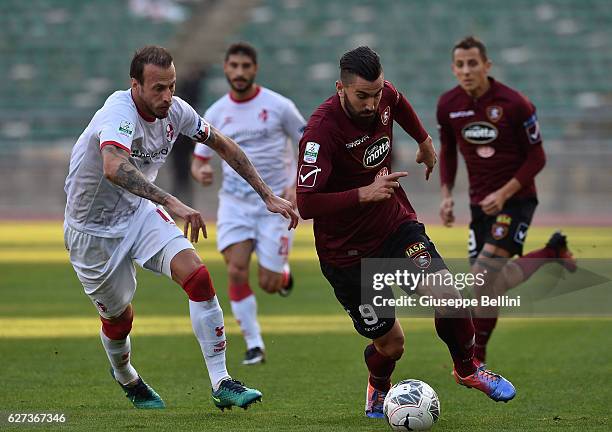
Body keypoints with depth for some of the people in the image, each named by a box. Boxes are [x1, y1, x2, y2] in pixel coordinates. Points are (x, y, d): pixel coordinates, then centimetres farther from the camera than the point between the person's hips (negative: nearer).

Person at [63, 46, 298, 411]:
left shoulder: (176, 111, -9)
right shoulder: (120, 113, -31)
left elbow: (223, 145, 8)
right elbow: (114, 167, -52)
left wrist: (268, 196, 6)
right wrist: (172, 204, -60)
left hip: (139, 212, 5)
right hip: (94, 230, -5)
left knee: (197, 276, -17)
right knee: (119, 317, 10)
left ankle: (221, 383, -15)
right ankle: (126, 378, 45)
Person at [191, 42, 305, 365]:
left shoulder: (279, 106, -6)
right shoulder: (216, 114, 2)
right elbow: (198, 159, 9)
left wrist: (297, 185, -13)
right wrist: (200, 172, -16)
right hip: (234, 202, 2)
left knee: (269, 285, -5)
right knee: (236, 269, -17)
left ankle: (283, 274, 34)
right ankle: (254, 344, -6)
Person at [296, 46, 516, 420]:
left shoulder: (385, 96, -8)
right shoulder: (322, 129, -27)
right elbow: (306, 204, -31)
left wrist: (424, 140, 34)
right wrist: (365, 194, -37)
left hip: (395, 223, 5)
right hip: (346, 250, -5)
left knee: (447, 295, -17)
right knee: (390, 342, 0)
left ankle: (468, 369, 13)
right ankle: (378, 388, 38)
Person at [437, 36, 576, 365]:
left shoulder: (514, 104, -17)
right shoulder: (448, 104, -3)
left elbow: (536, 158, -10)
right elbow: (447, 151, 14)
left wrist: (503, 194, -19)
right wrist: (446, 195, 1)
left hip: (516, 199, -6)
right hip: (480, 201, 6)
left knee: (486, 271, -20)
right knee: (493, 282, 4)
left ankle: (477, 355, -4)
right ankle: (553, 252, 30)